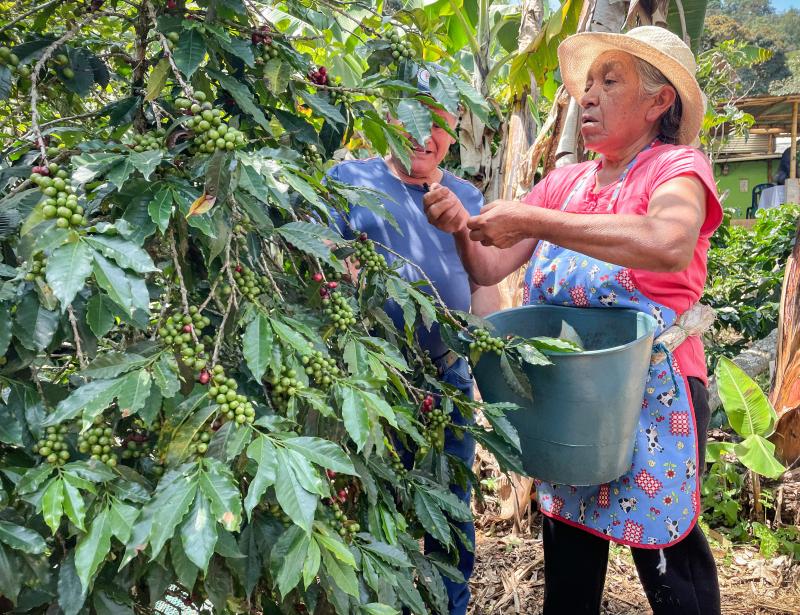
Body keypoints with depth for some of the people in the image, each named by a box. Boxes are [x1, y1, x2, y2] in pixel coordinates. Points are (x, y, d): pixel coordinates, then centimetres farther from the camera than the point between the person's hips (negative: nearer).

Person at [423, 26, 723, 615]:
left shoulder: (677, 166, -7)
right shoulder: (564, 182, 9)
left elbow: (669, 243, -31)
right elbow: (489, 268, 8)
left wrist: (533, 221, -29)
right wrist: (462, 228, -13)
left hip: (651, 397, -5)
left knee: (670, 563, 7)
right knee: (567, 566, 16)